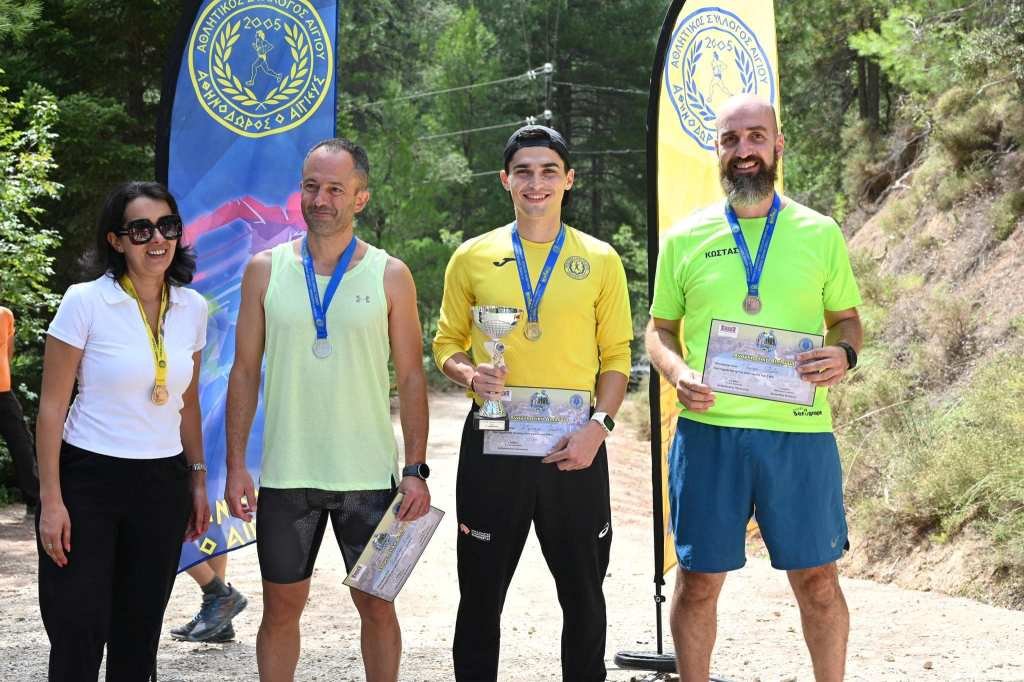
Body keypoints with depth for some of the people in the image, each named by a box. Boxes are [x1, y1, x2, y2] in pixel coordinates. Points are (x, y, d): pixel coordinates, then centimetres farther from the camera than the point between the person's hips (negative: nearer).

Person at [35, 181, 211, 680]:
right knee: (78, 633, -5)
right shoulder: (85, 302, -9)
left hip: (163, 484, 4)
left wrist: (198, 480, 12)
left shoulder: (192, 308, 5)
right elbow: (52, 406, -8)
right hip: (89, 477, -4)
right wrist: (50, 500, -11)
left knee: (138, 633, 10)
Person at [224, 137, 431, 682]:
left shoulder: (390, 276, 0)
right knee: (281, 608, 8)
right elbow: (245, 372, 5)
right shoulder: (266, 269, 3)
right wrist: (235, 465, -1)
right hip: (286, 475, 1)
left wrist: (416, 469, -5)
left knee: (377, 606, 7)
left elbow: (411, 379, 2)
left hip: (368, 475, -1)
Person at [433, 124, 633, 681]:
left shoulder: (599, 260, 5)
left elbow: (616, 355, 5)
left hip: (574, 447, 0)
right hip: (493, 445, 0)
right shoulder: (473, 257, 6)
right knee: (482, 591, 7)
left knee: (583, 593, 9)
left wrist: (599, 425, -9)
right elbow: (447, 342, 11)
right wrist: (468, 373, -11)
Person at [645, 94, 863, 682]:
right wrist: (677, 372, -9)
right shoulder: (685, 239, 6)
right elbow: (660, 328, 13)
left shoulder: (820, 233, 7)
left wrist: (845, 353, -9)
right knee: (698, 581, 7)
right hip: (708, 429, 0)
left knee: (817, 579, 6)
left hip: (800, 430, 0)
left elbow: (847, 317, 14)